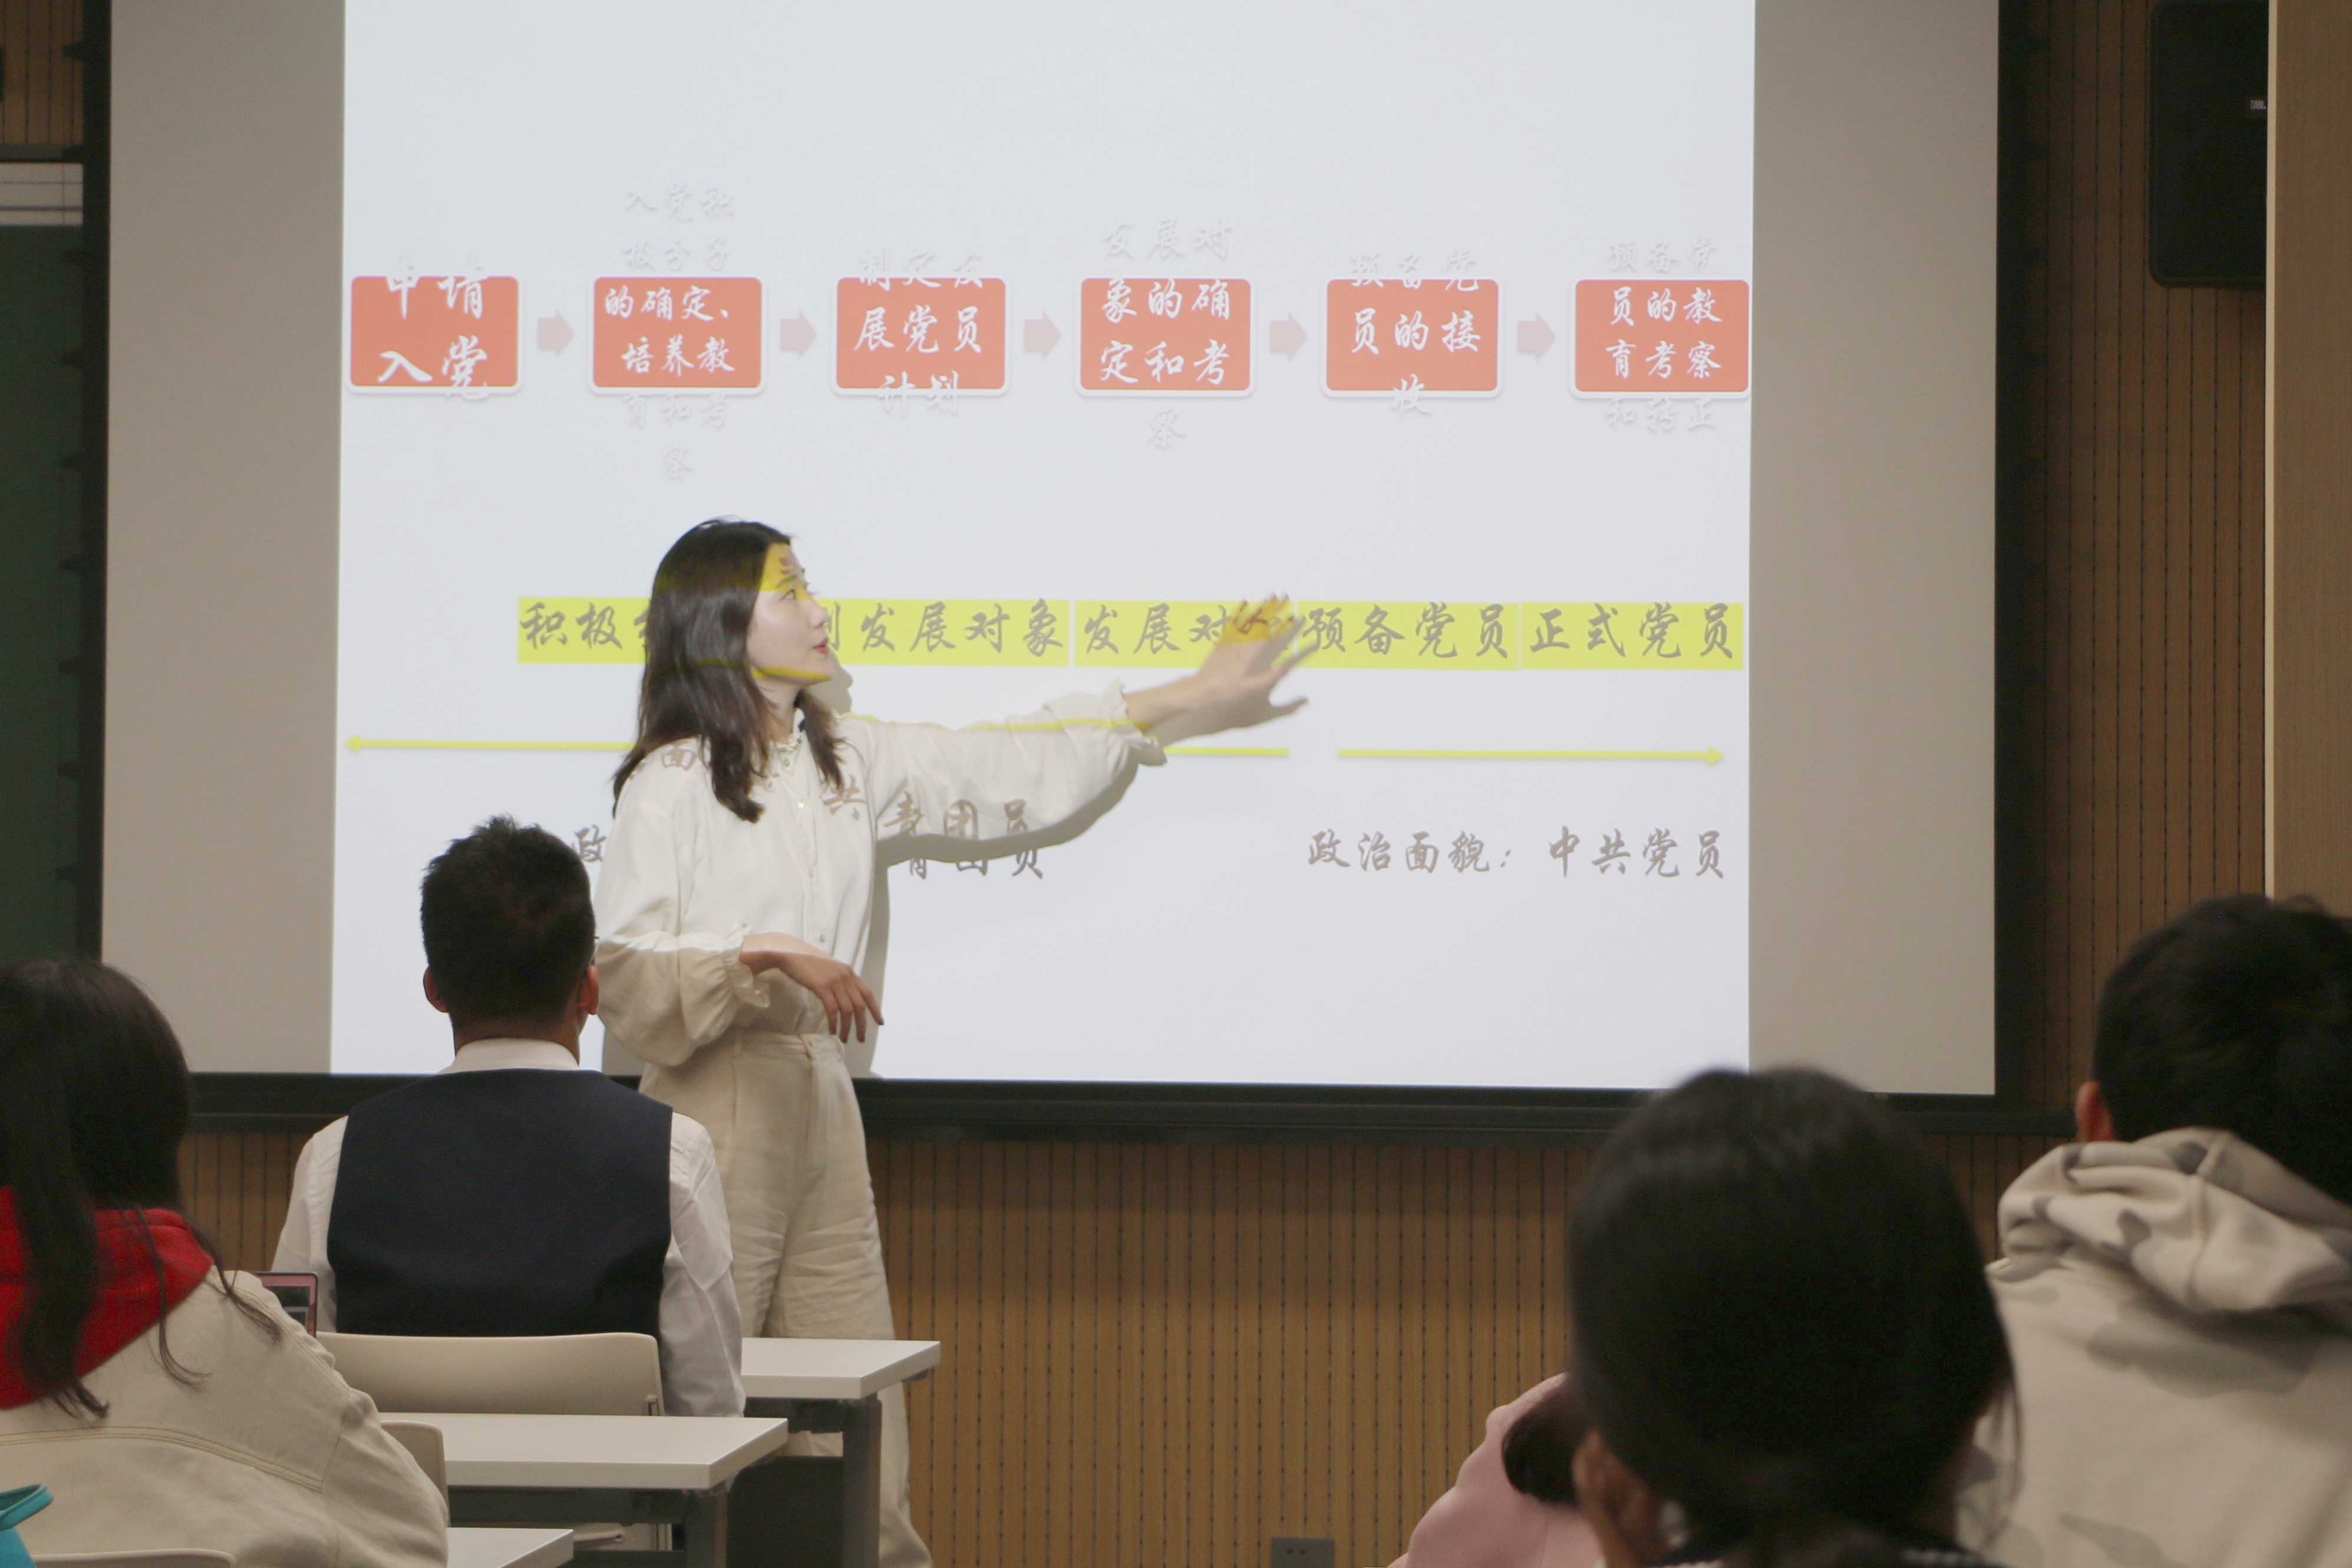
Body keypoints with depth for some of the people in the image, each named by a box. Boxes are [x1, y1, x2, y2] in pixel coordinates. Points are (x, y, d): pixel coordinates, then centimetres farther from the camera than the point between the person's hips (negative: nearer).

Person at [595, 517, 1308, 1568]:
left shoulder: (848, 761, 15)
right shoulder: (670, 784, -5)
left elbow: (1007, 775, 23)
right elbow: (620, 971, -11)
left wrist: (1186, 704, 26)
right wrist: (760, 958, -23)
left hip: (821, 1105, 7)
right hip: (714, 1109, -7)